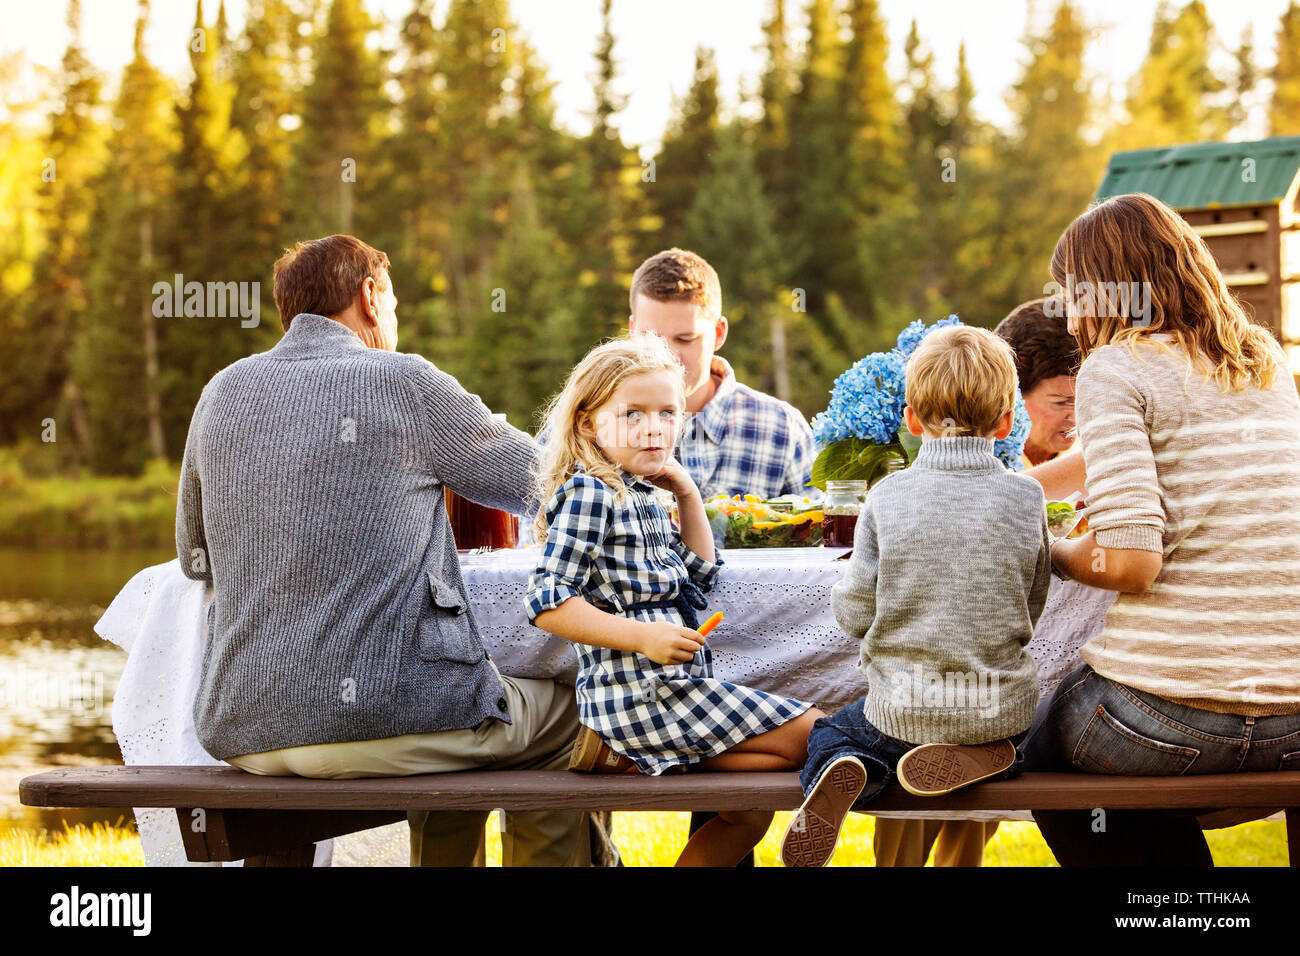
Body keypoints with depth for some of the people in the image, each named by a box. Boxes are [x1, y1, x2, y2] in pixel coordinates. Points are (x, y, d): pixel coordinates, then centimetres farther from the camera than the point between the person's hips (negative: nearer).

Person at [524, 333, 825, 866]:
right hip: (641, 693, -9)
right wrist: (641, 636, -24)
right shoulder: (589, 493, -12)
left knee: (750, 807, 12)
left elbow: (698, 576, 25)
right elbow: (548, 602, -19)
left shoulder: (643, 499, 16)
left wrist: (688, 496, 14)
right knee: (812, 735, -8)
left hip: (673, 687, 9)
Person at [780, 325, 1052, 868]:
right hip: (1003, 708, 2)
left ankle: (843, 776, -11)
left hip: (905, 706, -1)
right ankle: (981, 755, 0)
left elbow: (855, 613, -6)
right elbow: (1031, 607, 5)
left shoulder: (887, 497, -9)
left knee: (828, 735, 26)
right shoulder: (1026, 499, -5)